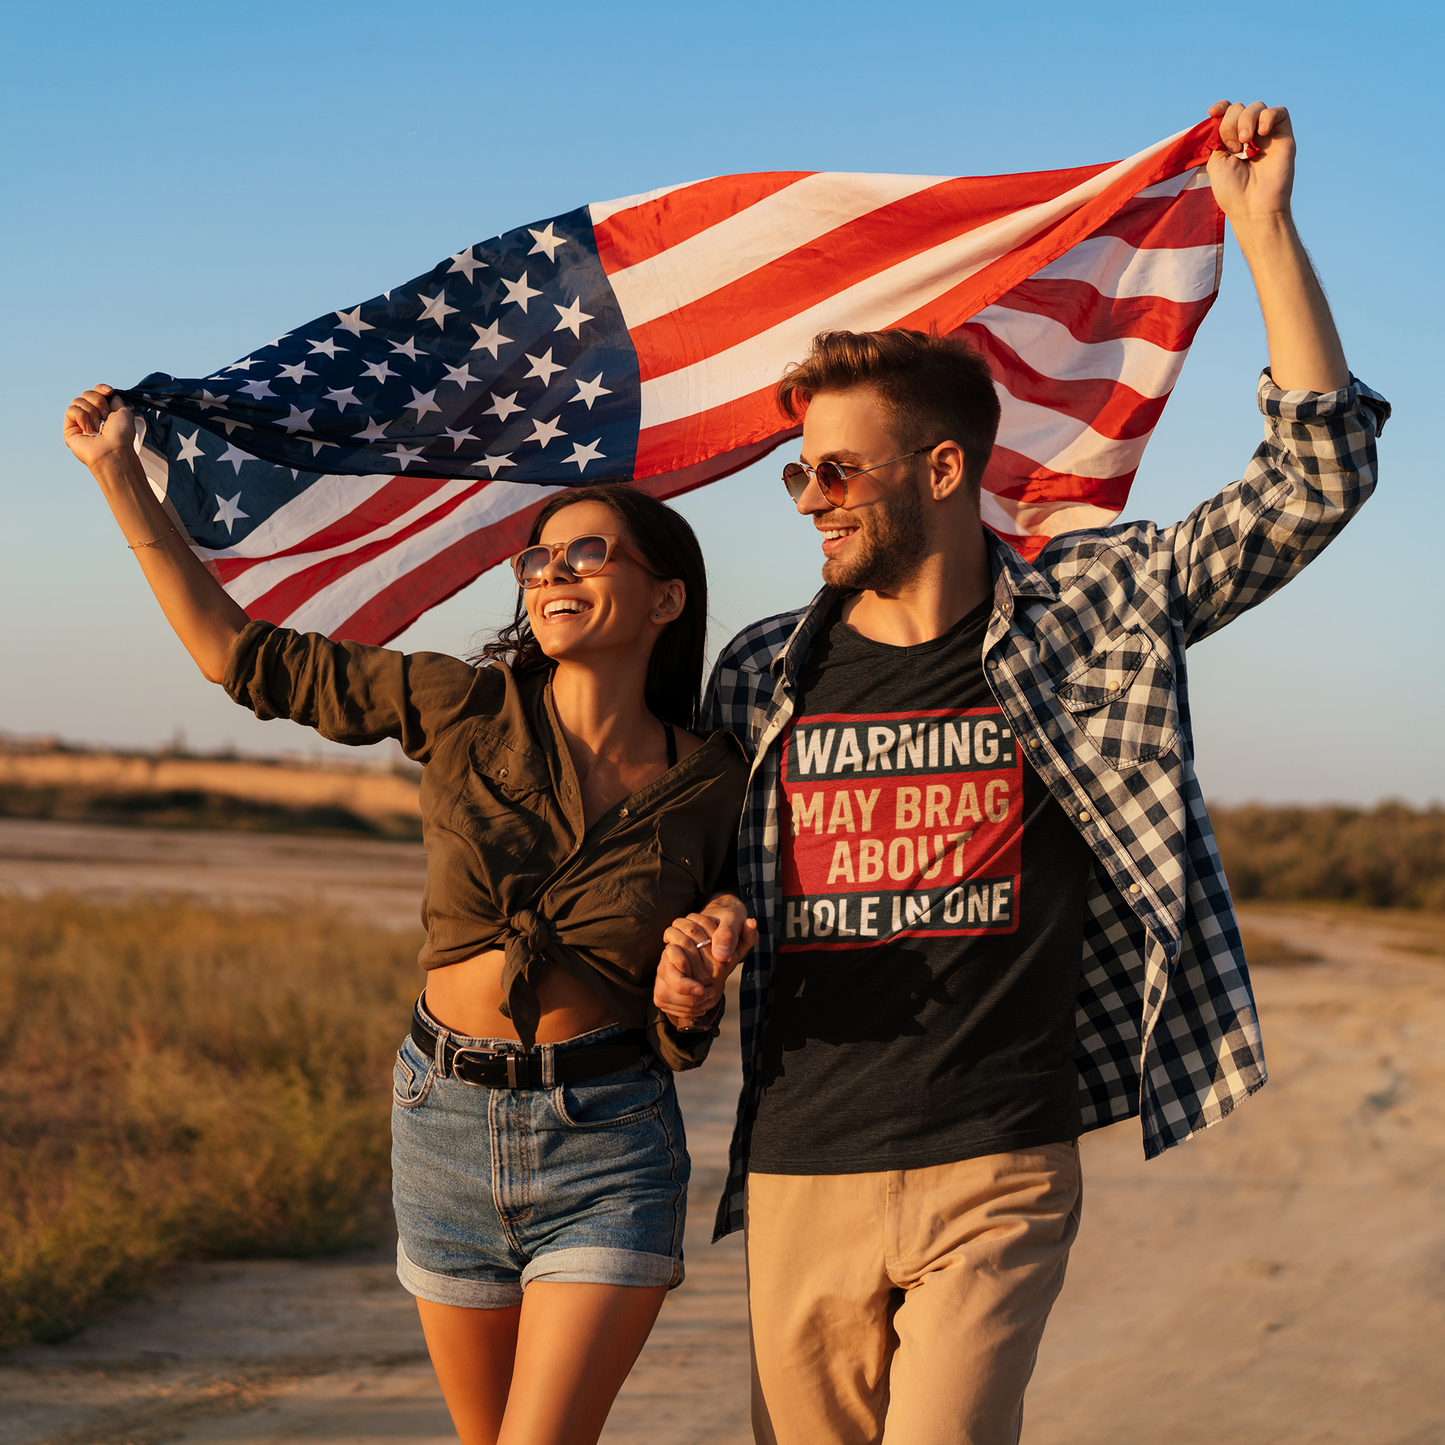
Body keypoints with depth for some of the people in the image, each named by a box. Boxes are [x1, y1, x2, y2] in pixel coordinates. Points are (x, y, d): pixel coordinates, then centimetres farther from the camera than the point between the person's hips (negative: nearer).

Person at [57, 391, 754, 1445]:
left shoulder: (708, 784, -3)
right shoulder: (466, 712, -3)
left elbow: (682, 1040, 8)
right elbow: (238, 651, 2)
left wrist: (689, 1001, -15)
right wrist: (121, 473, 0)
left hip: (608, 1154, -2)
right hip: (445, 1124, 2)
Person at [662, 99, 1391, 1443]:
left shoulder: (1090, 614, 1)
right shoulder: (759, 677, 9)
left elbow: (1317, 476, -3)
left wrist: (1262, 225, -6)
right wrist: (686, 960, -3)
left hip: (995, 1179, -3)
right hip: (799, 1180, 3)